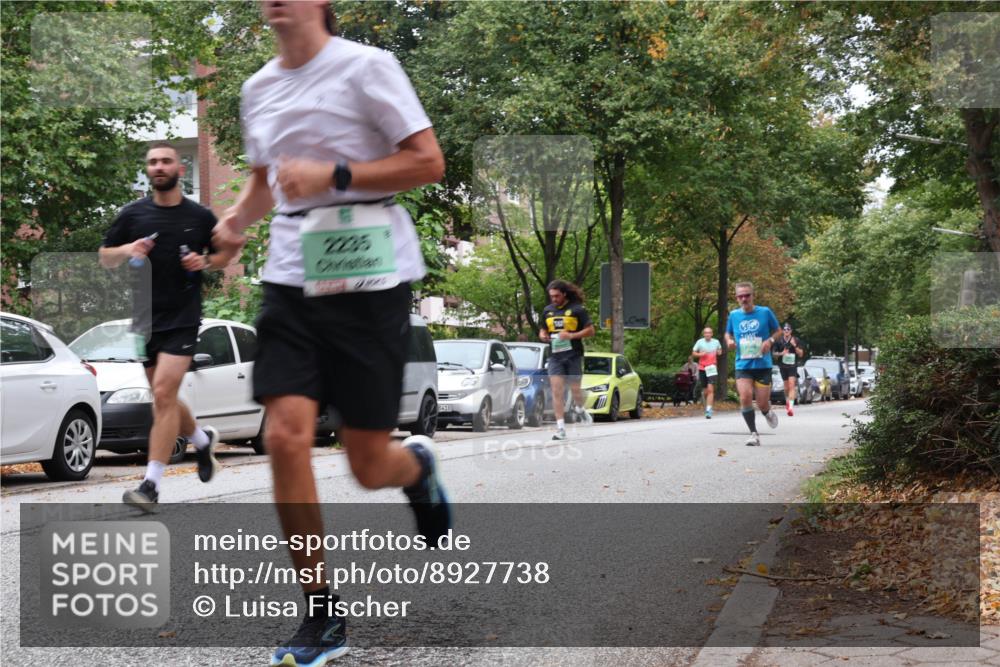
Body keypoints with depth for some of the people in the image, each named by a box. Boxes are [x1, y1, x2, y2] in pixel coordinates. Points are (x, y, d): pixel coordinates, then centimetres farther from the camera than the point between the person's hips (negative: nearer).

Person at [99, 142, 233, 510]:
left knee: (163, 393, -16)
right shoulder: (132, 214, 5)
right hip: (144, 317, 4)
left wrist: (205, 261, -6)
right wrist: (126, 251, -11)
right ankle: (203, 439, 43)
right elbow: (104, 257, 10)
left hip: (182, 318, -4)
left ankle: (151, 485, -17)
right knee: (165, 399, 13)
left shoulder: (201, 217, 2)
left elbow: (225, 253, 15)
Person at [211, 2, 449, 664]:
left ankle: (418, 465, 40)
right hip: (291, 279, 5)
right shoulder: (258, 88, 13)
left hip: (369, 281, -5)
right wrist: (238, 216, 7)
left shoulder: (365, 65, -6)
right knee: (286, 437, -11)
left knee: (369, 465, -1)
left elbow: (428, 162, -9)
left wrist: (333, 176, -18)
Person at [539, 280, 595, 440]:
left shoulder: (577, 309, -2)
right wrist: (543, 336, -2)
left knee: (575, 389, 6)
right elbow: (542, 330, 23)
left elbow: (590, 330, -3)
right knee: (557, 391, -7)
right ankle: (560, 428, -8)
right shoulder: (547, 310, 11)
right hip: (555, 356, 3)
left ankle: (580, 410, 40)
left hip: (574, 355, -3)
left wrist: (571, 335, -16)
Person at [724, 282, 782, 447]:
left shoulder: (765, 312, -3)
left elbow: (778, 331, 8)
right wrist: (729, 341, -4)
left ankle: (767, 413, 38)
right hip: (743, 365, 1)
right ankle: (754, 433, -5)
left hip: (763, 364, -1)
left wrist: (770, 340, -12)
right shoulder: (734, 315, 3)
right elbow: (728, 334, 19)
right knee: (745, 397, -18)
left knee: (762, 403, -1)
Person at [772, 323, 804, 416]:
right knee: (786, 387, 11)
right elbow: (774, 353, 9)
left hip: (793, 366, -2)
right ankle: (787, 402, 37)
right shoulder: (779, 341, 4)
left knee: (791, 385, -16)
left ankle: (790, 407, -25)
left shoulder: (796, 340, 2)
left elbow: (801, 354, 1)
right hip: (783, 366, 2)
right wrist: (781, 353, -11)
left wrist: (795, 346, -13)